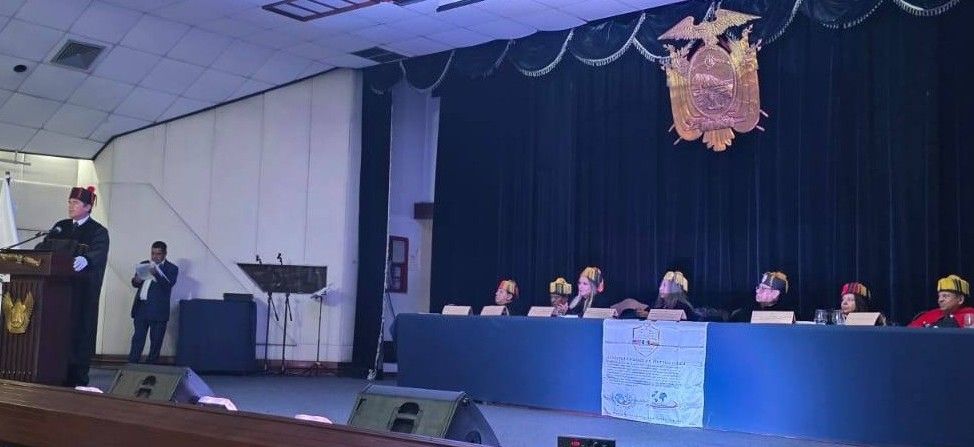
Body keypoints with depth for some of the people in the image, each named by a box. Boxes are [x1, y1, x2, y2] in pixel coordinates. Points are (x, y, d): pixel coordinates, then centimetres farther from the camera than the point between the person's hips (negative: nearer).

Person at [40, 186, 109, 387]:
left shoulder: (98, 231, -2)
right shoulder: (60, 227, 17)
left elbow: (99, 254, -19)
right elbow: (44, 247, 13)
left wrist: (85, 260, -42)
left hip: (82, 291, -5)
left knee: (79, 331, -5)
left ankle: (77, 378, -2)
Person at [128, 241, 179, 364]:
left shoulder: (172, 269, 2)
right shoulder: (143, 264, 15)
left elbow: (168, 285, -13)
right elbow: (136, 284, 19)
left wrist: (156, 273, -28)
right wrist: (136, 281, -6)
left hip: (158, 311, -3)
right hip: (141, 307, 3)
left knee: (156, 342, 1)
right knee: (137, 340, 4)